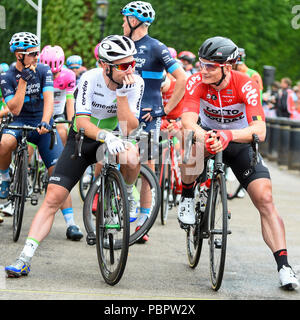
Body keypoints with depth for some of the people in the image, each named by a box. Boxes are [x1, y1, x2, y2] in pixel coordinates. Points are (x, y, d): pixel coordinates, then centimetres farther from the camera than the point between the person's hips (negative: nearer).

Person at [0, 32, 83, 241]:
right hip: (20, 123, -1)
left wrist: (45, 123, -31)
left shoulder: (44, 71, -2)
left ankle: (70, 223, -10)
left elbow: (48, 99, -13)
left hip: (43, 124, 1)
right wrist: (23, 80, -20)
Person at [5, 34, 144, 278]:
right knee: (53, 199, -12)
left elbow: (128, 128, -22)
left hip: (113, 139, 1)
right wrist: (105, 135, -46)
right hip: (81, 139, -1)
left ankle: (126, 193, -3)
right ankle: (25, 259, -10)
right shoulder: (91, 79, -21)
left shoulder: (135, 83, -17)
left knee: (131, 156, -37)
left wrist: (122, 94, -33)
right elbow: (82, 122, -28)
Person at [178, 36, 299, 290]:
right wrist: (203, 135, -56)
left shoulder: (246, 85, -25)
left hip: (241, 145, -1)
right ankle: (187, 199, -9)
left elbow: (259, 130, -35)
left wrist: (227, 135, -54)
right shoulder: (197, 82, -21)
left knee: (265, 200, -17)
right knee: (192, 147, -36)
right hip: (209, 138, 1)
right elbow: (188, 119, -34)